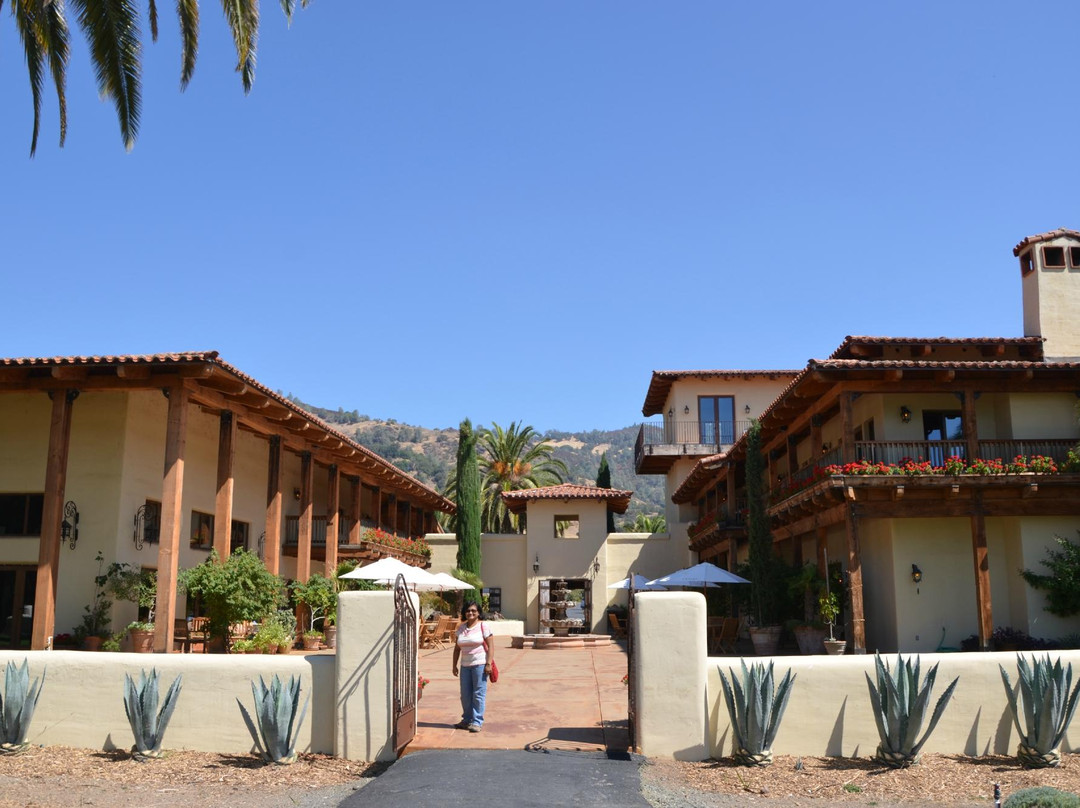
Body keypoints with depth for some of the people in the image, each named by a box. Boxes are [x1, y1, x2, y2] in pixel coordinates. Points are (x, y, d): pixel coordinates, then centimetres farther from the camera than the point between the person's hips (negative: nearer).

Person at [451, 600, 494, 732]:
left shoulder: (483, 626, -5)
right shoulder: (461, 628, 10)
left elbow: (491, 646, -8)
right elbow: (457, 648, 14)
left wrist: (488, 664, -15)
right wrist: (454, 665, 11)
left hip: (480, 664, -5)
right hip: (465, 665, 5)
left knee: (478, 694, -3)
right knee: (465, 695, 11)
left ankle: (477, 721, 2)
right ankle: (467, 720, 24)